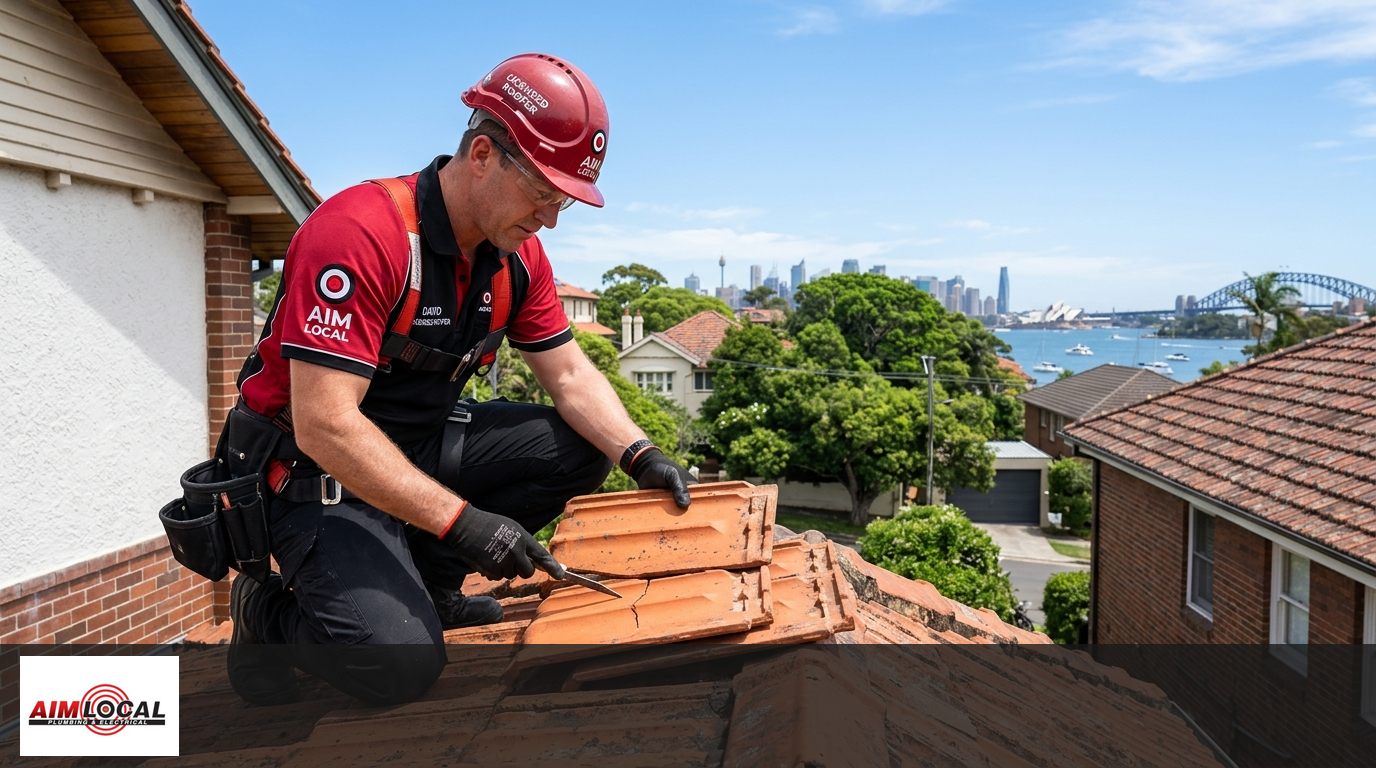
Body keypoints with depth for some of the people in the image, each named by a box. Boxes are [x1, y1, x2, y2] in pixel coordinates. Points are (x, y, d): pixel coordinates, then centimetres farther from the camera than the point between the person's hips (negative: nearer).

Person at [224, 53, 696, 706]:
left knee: (579, 445, -5)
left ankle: (424, 581, 5)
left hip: (424, 442, 8)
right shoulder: (361, 232, -27)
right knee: (401, 664, -24)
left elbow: (569, 373, 1)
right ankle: (269, 610, 9)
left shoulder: (518, 253, -2)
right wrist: (458, 520, -33)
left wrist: (641, 458, -16)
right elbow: (324, 424, -31)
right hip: (322, 467, -7)